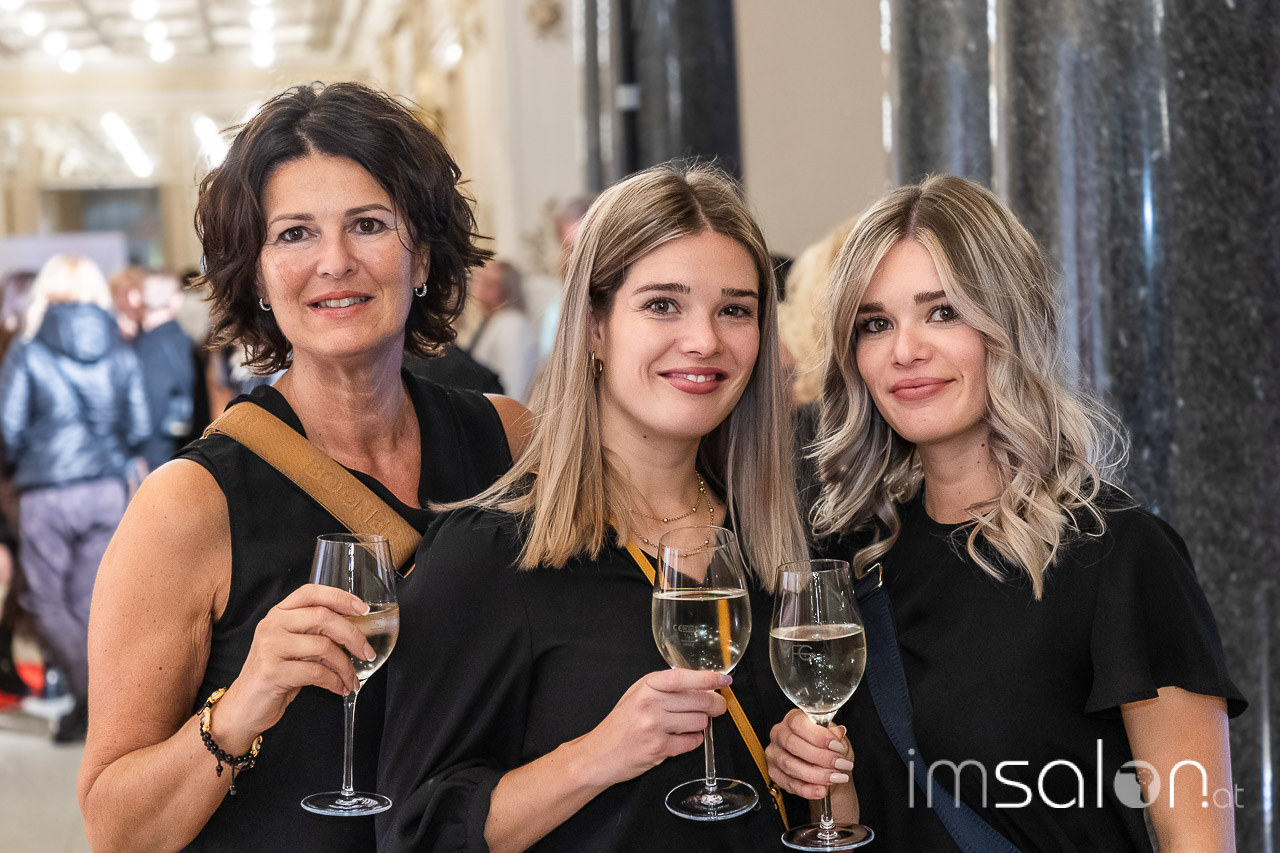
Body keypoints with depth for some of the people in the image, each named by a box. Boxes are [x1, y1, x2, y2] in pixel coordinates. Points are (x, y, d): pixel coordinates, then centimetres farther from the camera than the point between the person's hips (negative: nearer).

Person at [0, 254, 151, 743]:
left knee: (47, 602, 6)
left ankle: (89, 688, -12)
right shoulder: (120, 353, 3)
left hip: (46, 495, -3)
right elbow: (139, 427, 4)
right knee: (90, 602, 10)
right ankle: (92, 710, 10)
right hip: (107, 491, 3)